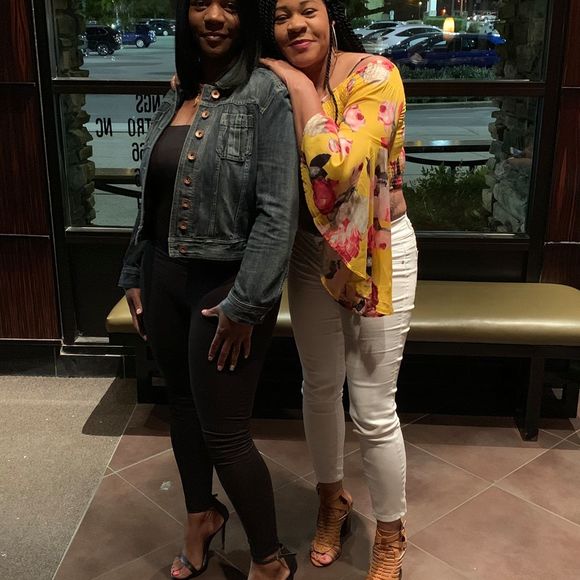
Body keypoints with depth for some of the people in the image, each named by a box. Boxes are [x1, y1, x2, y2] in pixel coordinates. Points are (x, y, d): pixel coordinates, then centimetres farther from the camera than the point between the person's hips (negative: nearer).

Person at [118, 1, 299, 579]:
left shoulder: (265, 92, -12)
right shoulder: (177, 94, 9)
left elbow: (279, 211, -17)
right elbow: (151, 198, 13)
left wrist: (245, 304, -18)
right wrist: (134, 276, 14)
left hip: (226, 283, -6)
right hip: (164, 277, 7)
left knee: (223, 433, 0)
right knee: (182, 403, 20)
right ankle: (202, 514, 47)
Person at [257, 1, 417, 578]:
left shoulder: (374, 75, -17)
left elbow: (339, 167, -32)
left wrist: (301, 88, -22)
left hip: (378, 252, -5)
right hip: (311, 251, 5)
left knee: (372, 410, 2)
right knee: (319, 389, 18)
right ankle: (331, 500, 44)